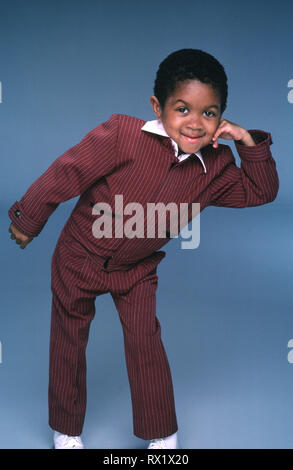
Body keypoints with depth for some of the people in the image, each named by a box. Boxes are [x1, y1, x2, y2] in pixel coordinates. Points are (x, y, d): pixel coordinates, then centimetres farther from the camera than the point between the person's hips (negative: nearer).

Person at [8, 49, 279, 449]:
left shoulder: (215, 166, -11)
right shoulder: (123, 134, -27)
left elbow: (261, 192, -1)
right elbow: (68, 171, -19)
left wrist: (251, 144, -18)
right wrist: (28, 218, -9)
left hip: (137, 270, 2)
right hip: (80, 257, -2)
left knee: (145, 343, 3)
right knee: (69, 342, 12)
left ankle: (162, 436, 25)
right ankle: (66, 431, 36)